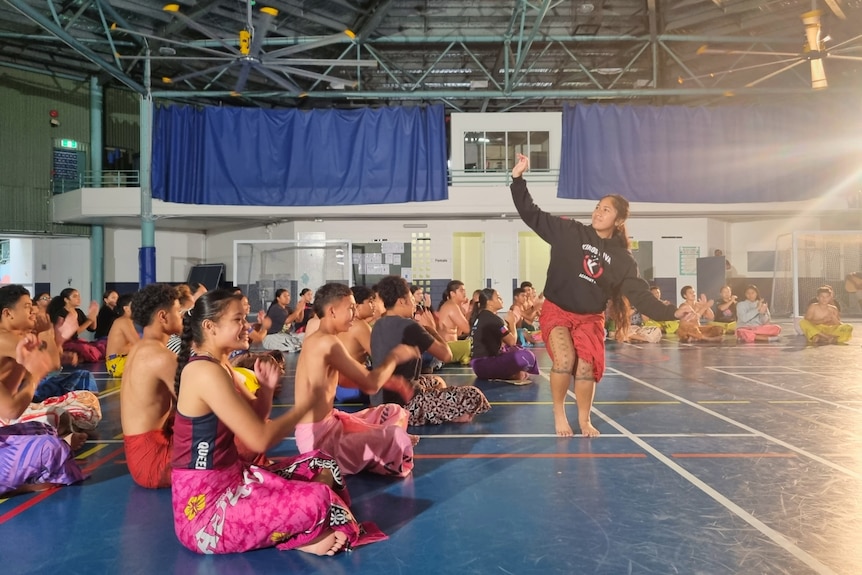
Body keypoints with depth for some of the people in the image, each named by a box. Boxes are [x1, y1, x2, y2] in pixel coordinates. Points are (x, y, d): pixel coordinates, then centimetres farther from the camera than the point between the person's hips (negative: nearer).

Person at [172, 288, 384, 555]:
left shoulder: (215, 366, 12)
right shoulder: (207, 372, -20)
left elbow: (252, 424, 18)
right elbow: (260, 439, -23)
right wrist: (306, 404, -9)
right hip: (204, 508, -11)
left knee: (322, 464, 13)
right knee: (317, 502, -29)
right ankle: (299, 539, 1)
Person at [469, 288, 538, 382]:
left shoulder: (480, 316, 15)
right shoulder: (493, 319, -13)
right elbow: (512, 341, -6)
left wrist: (507, 324, 16)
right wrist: (512, 323, 8)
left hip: (479, 364, 10)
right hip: (485, 365, -10)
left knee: (517, 350, 30)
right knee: (527, 356, -25)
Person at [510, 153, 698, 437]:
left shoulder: (622, 259, -1)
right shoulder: (570, 232, -6)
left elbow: (640, 295, -2)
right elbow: (532, 215, -8)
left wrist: (671, 312, -14)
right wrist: (518, 178, -18)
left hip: (591, 318, 2)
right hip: (556, 310, -2)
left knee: (587, 368, -8)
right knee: (565, 360, -22)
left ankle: (584, 420, 18)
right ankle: (559, 412, 4)